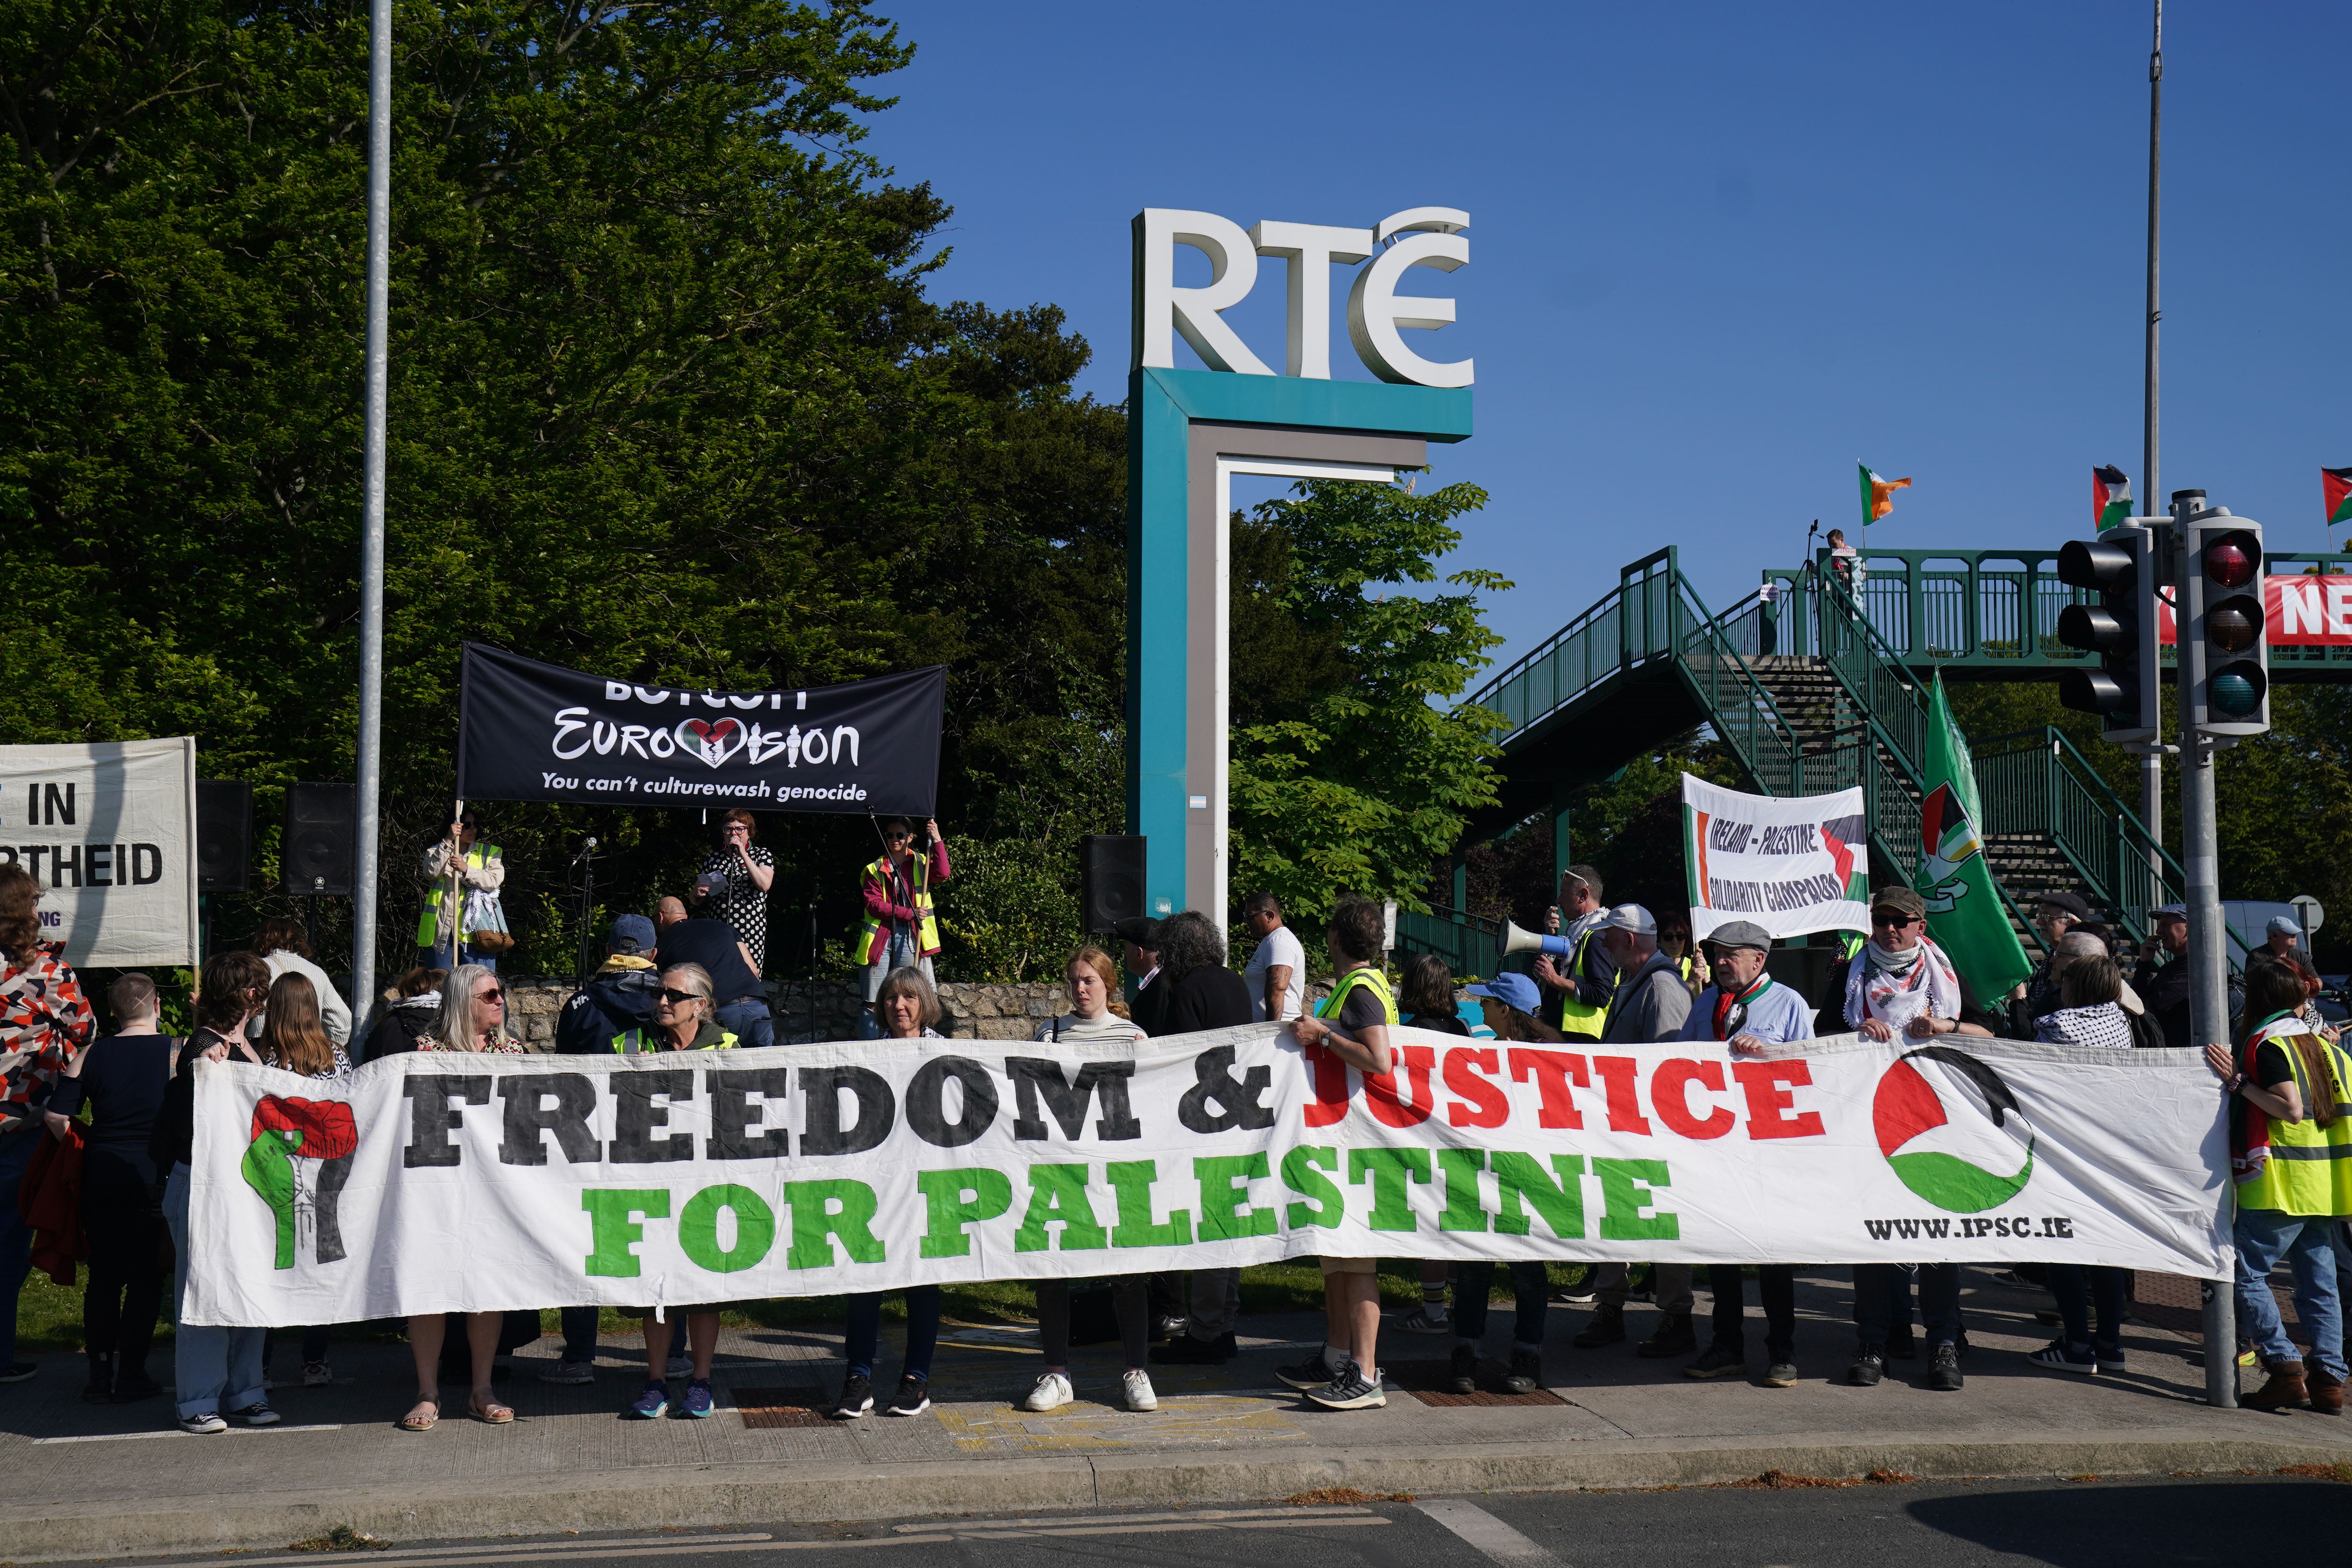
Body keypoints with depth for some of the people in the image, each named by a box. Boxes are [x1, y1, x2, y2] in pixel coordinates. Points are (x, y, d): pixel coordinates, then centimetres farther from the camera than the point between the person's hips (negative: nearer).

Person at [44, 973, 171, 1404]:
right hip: (154, 1181, -3)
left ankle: (100, 1373, 14)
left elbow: (57, 1115, -1)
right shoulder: (178, 1053, -6)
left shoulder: (91, 1056, 1)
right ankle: (130, 1376, 6)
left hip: (101, 1178, 3)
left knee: (103, 1277, 12)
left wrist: (83, 1152, 11)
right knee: (147, 1278, 6)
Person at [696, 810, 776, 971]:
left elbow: (764, 885, -12)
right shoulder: (712, 859, 14)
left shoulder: (761, 855, 8)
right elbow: (696, 899, 21)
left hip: (751, 933, -2)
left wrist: (743, 855, -10)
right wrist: (698, 894, -3)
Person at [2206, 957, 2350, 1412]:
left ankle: (2285, 1369, -11)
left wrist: (2239, 1082, -16)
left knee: (2246, 1273, -4)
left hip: (2279, 1186, -8)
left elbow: (2291, 1108, -20)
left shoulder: (2267, 1045, -9)